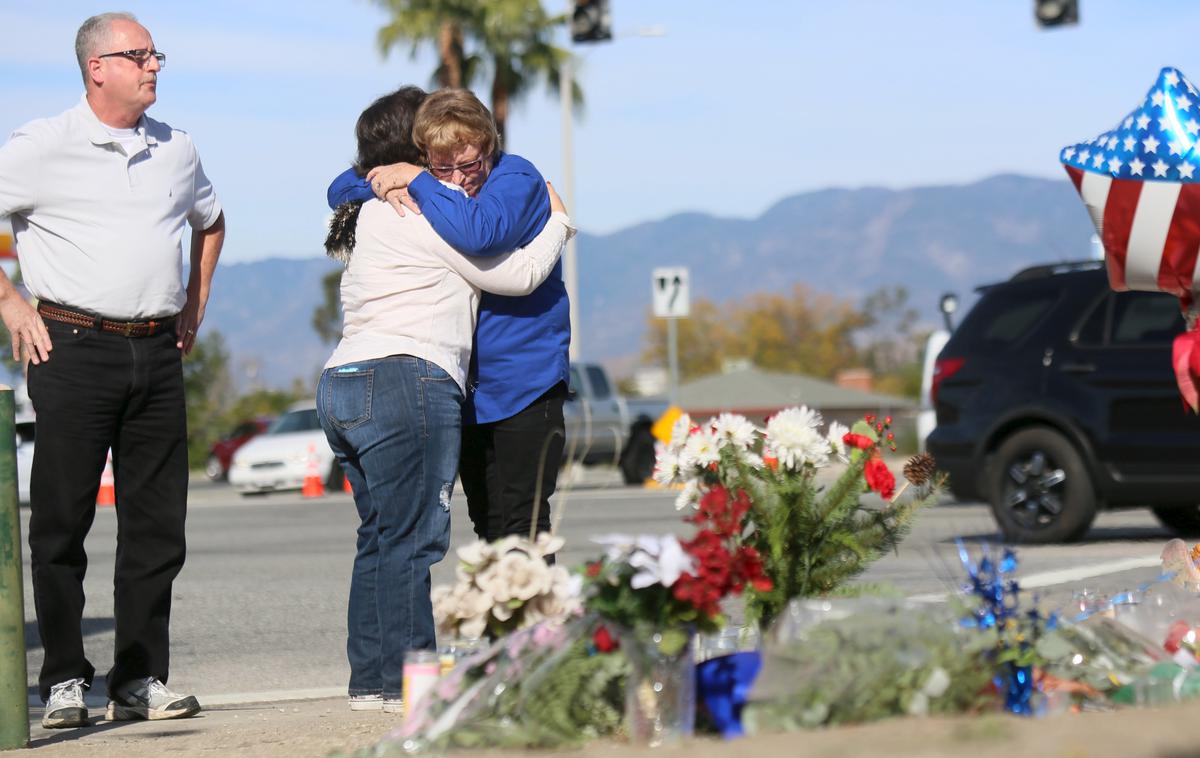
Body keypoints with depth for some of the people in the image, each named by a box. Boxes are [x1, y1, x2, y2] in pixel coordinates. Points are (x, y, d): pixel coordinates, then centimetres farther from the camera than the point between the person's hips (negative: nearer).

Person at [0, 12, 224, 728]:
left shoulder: (177, 149, 13)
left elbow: (210, 220, 31)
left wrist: (193, 307, 22)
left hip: (157, 352, 5)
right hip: (74, 348, -5)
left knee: (157, 523, 4)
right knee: (62, 521, -2)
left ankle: (141, 679, 12)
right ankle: (65, 679, 6)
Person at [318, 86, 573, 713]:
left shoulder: (370, 214, 21)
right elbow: (518, 275, -2)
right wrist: (558, 221, 14)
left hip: (342, 384, 10)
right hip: (404, 382, -10)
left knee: (380, 537, 11)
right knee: (413, 537, -8)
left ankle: (370, 679, 10)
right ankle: (408, 680, -10)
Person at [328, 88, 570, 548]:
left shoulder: (516, 179, -13)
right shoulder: (432, 190, 6)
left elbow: (478, 233, -34)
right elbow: (341, 191, 11)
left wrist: (417, 181, -23)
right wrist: (381, 184, -12)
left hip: (524, 382, -7)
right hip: (467, 386, 7)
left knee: (520, 519, -11)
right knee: (486, 522, 9)